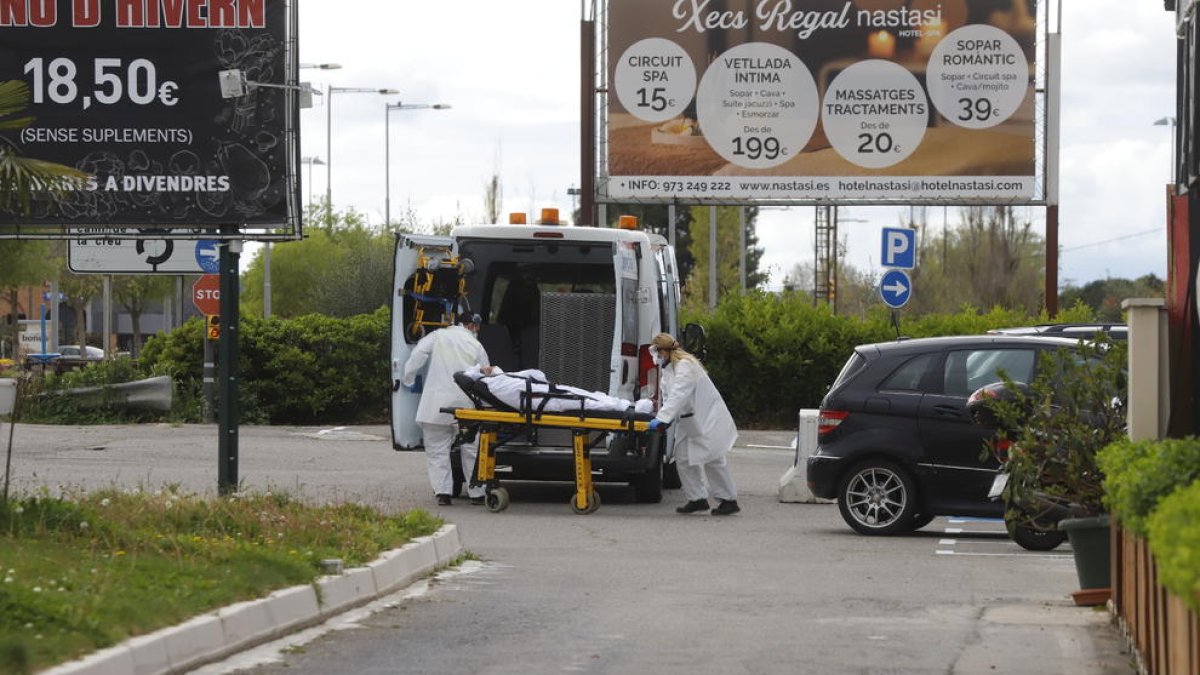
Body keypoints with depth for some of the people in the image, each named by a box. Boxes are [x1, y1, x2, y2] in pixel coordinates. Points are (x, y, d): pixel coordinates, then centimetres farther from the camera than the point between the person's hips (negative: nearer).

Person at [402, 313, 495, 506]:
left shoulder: (437, 336, 7)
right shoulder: (476, 346, 10)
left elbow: (417, 356, -2)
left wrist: (409, 381, 8)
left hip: (436, 403, -1)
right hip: (465, 403, 1)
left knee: (437, 449, 6)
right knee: (471, 449, 11)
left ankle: (443, 492, -3)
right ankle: (476, 493, 13)